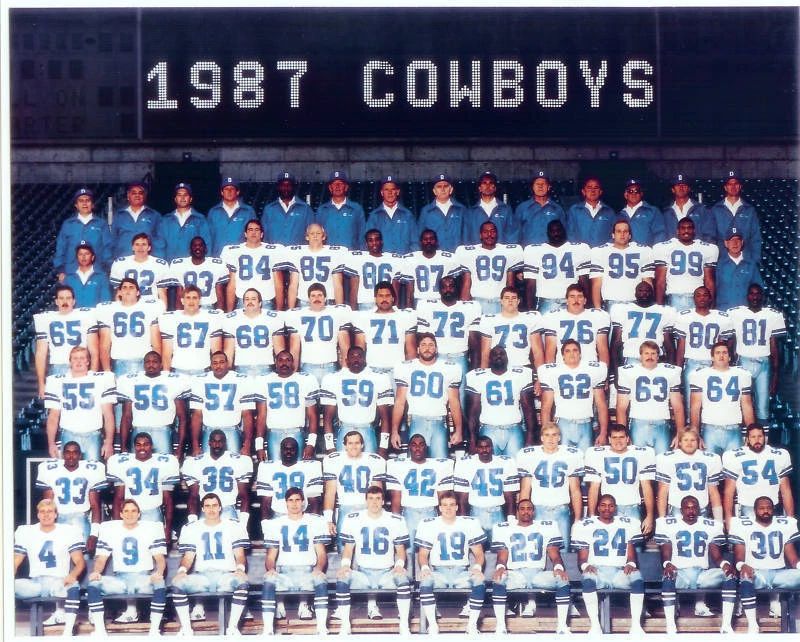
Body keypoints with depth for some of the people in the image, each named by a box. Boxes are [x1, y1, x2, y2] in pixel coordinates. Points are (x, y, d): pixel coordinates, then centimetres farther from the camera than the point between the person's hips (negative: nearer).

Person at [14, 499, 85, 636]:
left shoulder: (69, 531, 4)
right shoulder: (25, 532, 11)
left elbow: (80, 562, -3)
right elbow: (15, 563, 9)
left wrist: (72, 575, -27)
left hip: (59, 582, -2)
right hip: (34, 583, 2)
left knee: (73, 587, -38)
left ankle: (68, 632, -37)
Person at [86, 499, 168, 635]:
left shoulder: (152, 528, 3)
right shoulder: (109, 529, 7)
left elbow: (160, 558, -1)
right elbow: (101, 558, 5)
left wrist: (158, 572, -25)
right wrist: (96, 571, -19)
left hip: (144, 577, -2)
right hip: (119, 578, 2)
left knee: (160, 584, -36)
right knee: (93, 584, -26)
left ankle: (155, 630, -27)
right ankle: (99, 630, -22)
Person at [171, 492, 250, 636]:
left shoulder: (234, 527, 10)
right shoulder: (191, 528, 14)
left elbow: (240, 554, 4)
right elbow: (188, 556, 9)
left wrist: (240, 569, -19)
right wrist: (182, 570, -14)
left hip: (226, 575, -1)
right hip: (201, 576, 1)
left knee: (242, 582, -35)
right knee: (177, 583, -28)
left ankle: (232, 627, -27)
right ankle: (186, 628, -21)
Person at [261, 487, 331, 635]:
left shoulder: (315, 522, 11)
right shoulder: (276, 524, 14)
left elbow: (321, 553, 6)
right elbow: (271, 556, 12)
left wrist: (318, 568, -16)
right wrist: (270, 569, -12)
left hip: (308, 571, -1)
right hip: (284, 572, 1)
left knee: (321, 581, -35)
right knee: (268, 581, -32)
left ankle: (322, 628, -34)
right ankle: (268, 630, -34)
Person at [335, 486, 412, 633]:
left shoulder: (396, 521, 3)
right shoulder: (353, 520, 4)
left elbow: (400, 548, 6)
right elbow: (348, 548, 6)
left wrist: (399, 565, -15)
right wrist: (345, 564, -14)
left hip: (387, 572, 0)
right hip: (362, 572, 1)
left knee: (403, 578, -33)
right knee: (342, 579, -30)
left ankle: (404, 626, -25)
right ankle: (345, 626, -20)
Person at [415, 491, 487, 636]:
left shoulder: (470, 524, 7)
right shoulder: (428, 525, 5)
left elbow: (478, 553, 8)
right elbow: (423, 554, 6)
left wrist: (477, 567, -14)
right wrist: (424, 567, -17)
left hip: (462, 571, 1)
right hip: (438, 571, 0)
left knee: (479, 581, -31)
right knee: (425, 581, -34)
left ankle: (472, 625, -18)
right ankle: (432, 625, -24)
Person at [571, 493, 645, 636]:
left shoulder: (628, 524, 15)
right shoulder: (586, 526, 10)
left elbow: (631, 554, 12)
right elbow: (582, 557, 7)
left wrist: (631, 564, -11)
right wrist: (585, 565, -17)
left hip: (620, 571, 1)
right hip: (596, 570, -1)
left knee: (637, 579, -33)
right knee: (588, 580, -38)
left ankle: (636, 624, -26)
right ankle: (594, 625, -32)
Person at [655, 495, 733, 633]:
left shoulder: (712, 526, 13)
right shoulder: (667, 524, 7)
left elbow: (716, 556, 9)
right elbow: (665, 554, 2)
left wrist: (725, 563, -16)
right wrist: (667, 564, -23)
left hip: (702, 574, 2)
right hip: (679, 573, -2)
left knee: (730, 575, -25)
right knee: (668, 577, -38)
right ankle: (670, 629, -37)